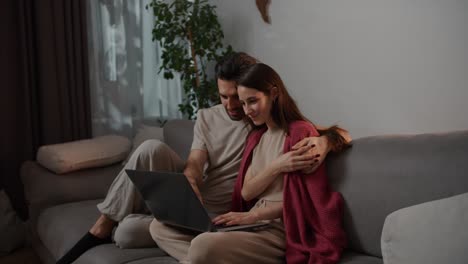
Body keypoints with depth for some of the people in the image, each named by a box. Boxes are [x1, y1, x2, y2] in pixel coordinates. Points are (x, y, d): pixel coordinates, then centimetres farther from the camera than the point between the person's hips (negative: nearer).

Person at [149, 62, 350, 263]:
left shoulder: (301, 132, -6)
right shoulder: (255, 136, 18)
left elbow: (303, 199, -9)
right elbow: (246, 193, 6)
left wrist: (253, 214, -13)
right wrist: (276, 167, -11)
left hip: (280, 230, -9)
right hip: (252, 224, 9)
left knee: (204, 245, -37)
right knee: (160, 227, -6)